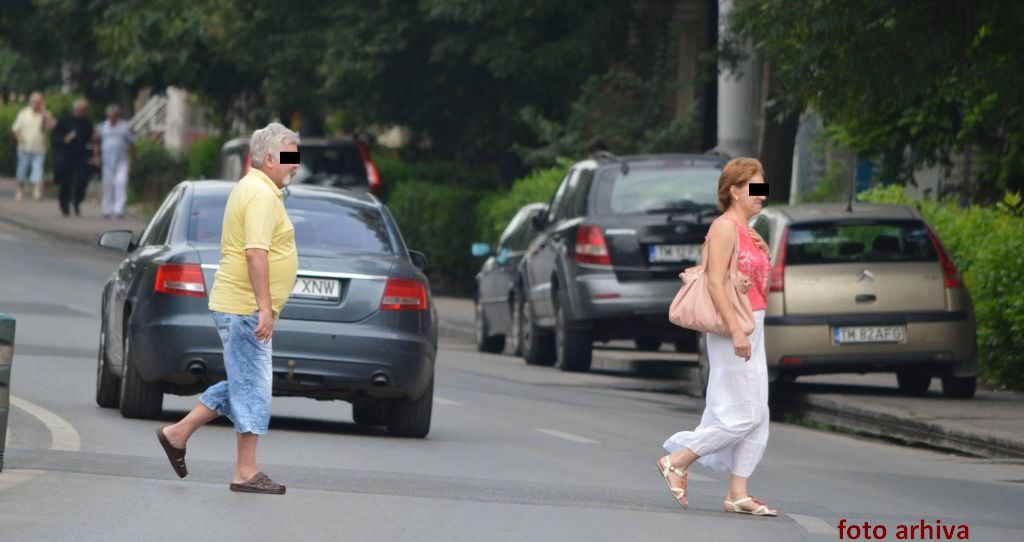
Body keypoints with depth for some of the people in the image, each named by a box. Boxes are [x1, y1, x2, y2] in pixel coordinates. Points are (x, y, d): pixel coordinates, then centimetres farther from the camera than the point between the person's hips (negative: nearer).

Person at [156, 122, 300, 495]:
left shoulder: (252, 189, 17)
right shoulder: (262, 195, -16)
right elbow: (256, 253, -25)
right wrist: (265, 307, -28)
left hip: (237, 307, 10)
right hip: (246, 308, -10)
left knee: (243, 385, 17)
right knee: (252, 388, -5)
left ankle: (178, 433, 21)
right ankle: (246, 473, 0)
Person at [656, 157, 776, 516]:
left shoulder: (746, 232, 16)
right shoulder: (724, 227, -12)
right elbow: (715, 283, -20)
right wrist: (736, 331, -25)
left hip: (751, 329, 10)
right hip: (732, 328, -10)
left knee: (757, 417, 6)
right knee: (742, 416, -9)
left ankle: (738, 493, 7)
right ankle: (676, 462, 3)